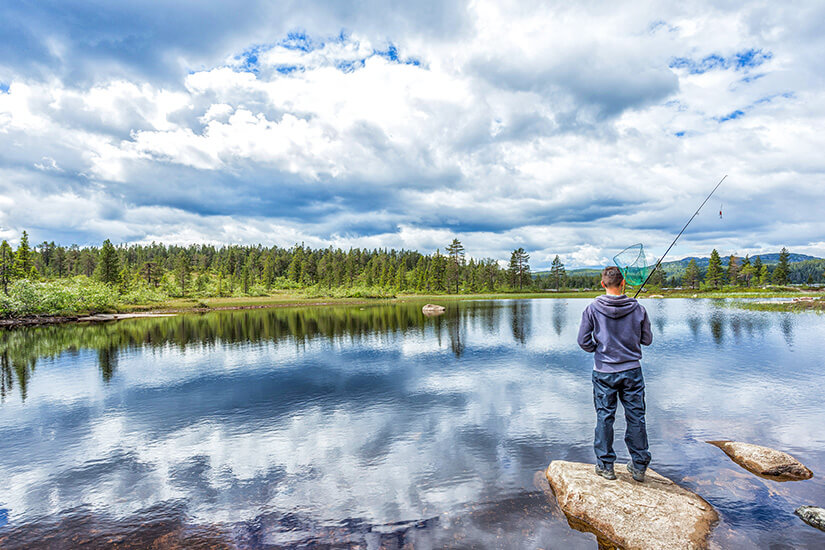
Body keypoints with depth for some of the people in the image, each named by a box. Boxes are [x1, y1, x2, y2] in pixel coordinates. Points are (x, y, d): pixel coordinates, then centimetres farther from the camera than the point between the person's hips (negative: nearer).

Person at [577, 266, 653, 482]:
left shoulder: (593, 309, -9)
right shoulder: (637, 309, -4)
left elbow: (584, 341, -7)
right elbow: (647, 340, 5)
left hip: (604, 372, -1)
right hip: (632, 370, 1)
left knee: (605, 417, 8)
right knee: (636, 417, 11)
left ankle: (605, 466, 16)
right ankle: (639, 466, 21)